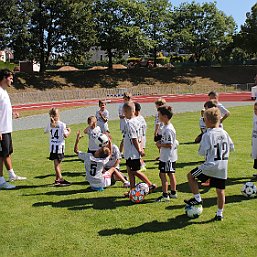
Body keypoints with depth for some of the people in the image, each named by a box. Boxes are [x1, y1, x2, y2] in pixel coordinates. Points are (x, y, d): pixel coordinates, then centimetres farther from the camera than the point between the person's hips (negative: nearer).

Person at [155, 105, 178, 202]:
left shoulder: (168, 129, -23)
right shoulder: (165, 127, 9)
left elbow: (169, 144, -25)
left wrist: (160, 145, -13)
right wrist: (160, 142, 6)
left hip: (167, 157, -10)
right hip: (167, 156, 10)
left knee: (162, 174, -3)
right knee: (171, 174, 17)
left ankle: (165, 195, 4)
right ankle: (173, 193, 28)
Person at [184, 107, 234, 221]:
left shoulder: (207, 135, -13)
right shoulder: (224, 133, 6)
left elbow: (202, 152, -14)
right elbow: (231, 147, 16)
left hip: (210, 166, -6)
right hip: (223, 168, 6)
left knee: (191, 176, 12)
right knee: (220, 190, 12)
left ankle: (197, 198, 13)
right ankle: (220, 213, 19)